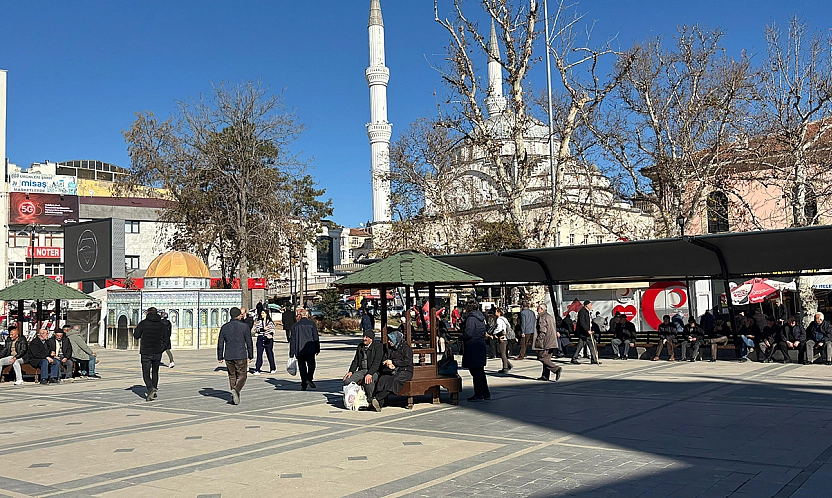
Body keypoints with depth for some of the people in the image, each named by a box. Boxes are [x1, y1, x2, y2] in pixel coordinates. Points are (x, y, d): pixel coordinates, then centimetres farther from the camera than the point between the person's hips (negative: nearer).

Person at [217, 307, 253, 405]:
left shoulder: (224, 327, 5)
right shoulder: (244, 326, -4)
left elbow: (220, 344, 6)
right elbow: (249, 342, -3)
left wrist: (220, 357, 13)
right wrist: (250, 356, 5)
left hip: (228, 356, 3)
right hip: (241, 356, -3)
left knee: (232, 376, 15)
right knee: (242, 376, 3)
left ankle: (234, 397, 15)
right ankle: (236, 390, -21)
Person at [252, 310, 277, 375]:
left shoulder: (270, 322, 3)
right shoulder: (258, 322, 12)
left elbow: (272, 329, -6)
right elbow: (256, 329, 1)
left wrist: (271, 334, -27)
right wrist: (263, 329, -15)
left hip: (268, 339, -2)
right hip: (260, 339, 2)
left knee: (270, 354, 4)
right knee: (259, 354, -4)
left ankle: (273, 369, 18)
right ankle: (257, 370, -3)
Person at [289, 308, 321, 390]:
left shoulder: (295, 326, 7)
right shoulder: (312, 324, 0)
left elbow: (292, 340, 6)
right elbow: (316, 338, -1)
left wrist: (292, 353, 8)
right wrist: (317, 349, 5)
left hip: (299, 350, 2)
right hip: (310, 350, -2)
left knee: (302, 367, 7)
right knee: (311, 365, 8)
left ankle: (304, 385, 4)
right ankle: (309, 378, -15)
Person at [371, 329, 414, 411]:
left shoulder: (406, 348, 0)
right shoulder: (389, 348, 19)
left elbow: (407, 361, -12)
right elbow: (384, 360, 19)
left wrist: (392, 362, -10)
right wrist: (388, 364, -5)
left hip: (404, 371, -5)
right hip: (392, 371, 5)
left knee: (394, 381, -35)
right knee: (382, 379, -27)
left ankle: (376, 398, -44)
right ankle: (379, 404, -41)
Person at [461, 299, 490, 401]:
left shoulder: (471, 318, -15)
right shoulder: (481, 318, 13)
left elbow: (468, 333, -22)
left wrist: (461, 337, -3)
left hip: (472, 348, -9)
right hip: (481, 346, 9)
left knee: (475, 372, -2)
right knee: (480, 371, 15)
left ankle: (479, 394, 2)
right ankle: (486, 394, 19)